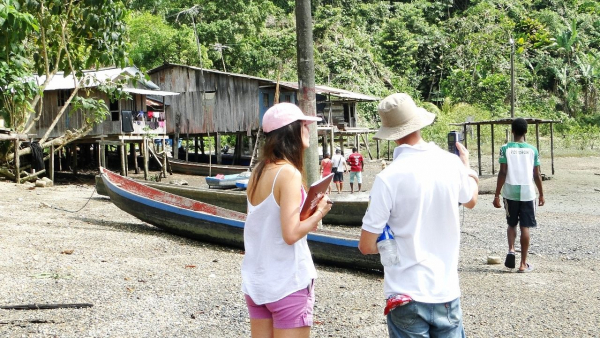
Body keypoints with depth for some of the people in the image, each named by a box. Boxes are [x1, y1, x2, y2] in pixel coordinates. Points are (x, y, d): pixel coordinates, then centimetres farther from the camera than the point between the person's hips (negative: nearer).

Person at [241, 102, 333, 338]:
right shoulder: (289, 173, -17)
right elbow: (291, 234, -22)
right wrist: (318, 213, -8)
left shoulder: (258, 172, 6)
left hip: (256, 281, 7)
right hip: (287, 284, -7)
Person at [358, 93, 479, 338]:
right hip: (447, 292, 3)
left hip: (407, 297, -3)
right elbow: (471, 200, 19)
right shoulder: (452, 163, -4)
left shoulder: (388, 178, -16)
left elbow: (367, 246, -12)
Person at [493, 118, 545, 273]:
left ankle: (511, 250, -5)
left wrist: (496, 195, -3)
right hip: (527, 193, 0)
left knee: (511, 224, 19)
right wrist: (541, 195, 14)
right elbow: (537, 175, 2)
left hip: (510, 192, 0)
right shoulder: (532, 150, 0)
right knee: (525, 227, 5)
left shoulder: (505, 148, -4)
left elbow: (502, 173, -8)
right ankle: (523, 264, 7)